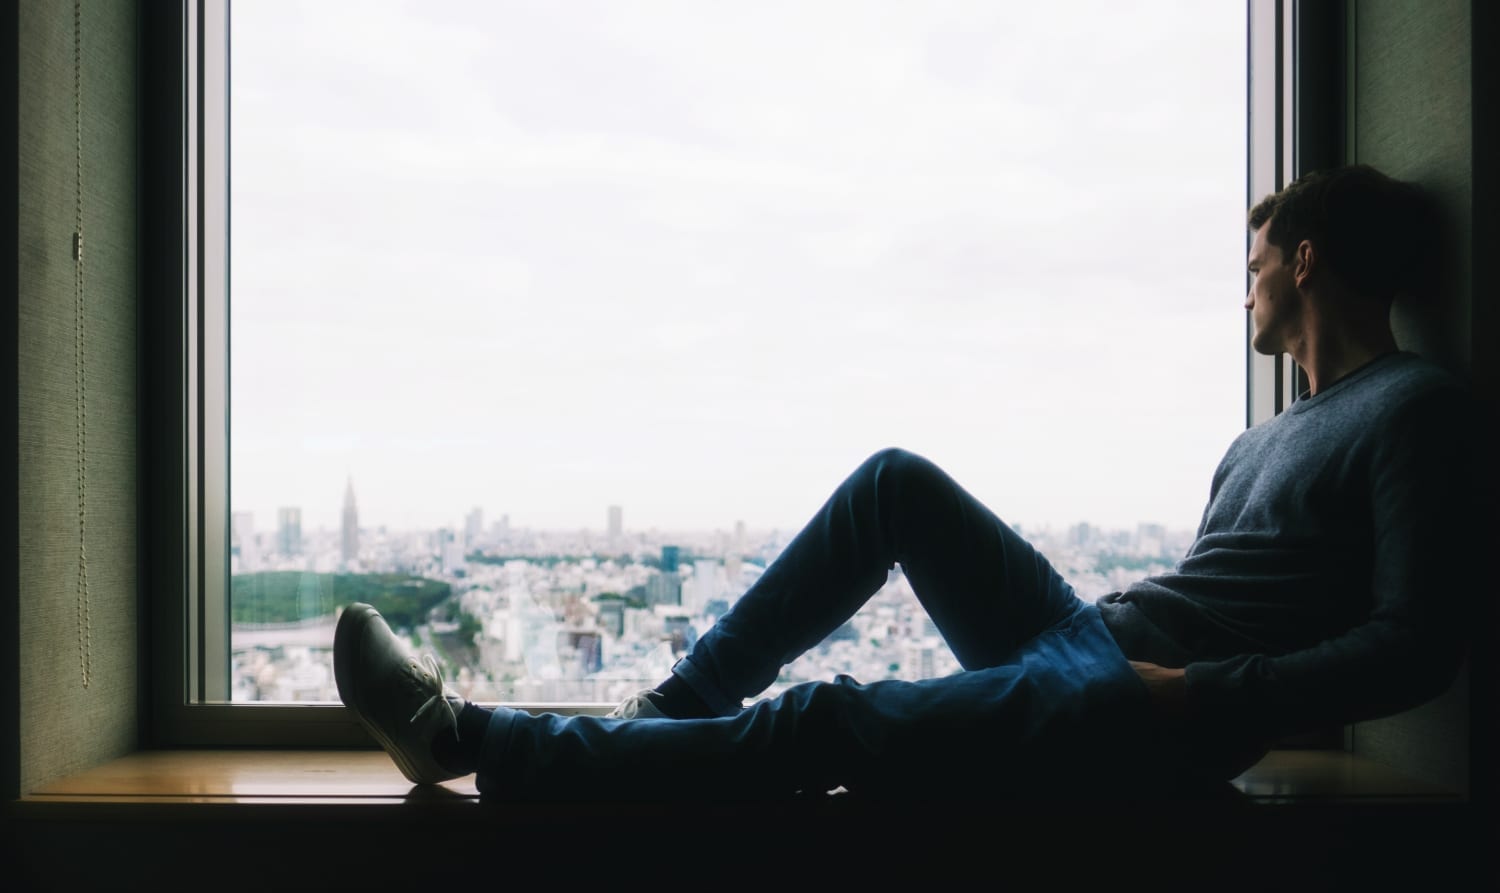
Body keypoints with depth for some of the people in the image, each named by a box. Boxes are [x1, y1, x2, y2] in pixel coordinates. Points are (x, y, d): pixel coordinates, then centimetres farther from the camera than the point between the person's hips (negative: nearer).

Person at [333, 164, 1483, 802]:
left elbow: (1418, 647, -15)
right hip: (1086, 640, 9)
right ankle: (673, 703, 2)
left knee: (827, 724, -19)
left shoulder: (1417, 410, -4)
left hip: (1142, 716, -9)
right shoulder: (1265, 440, 24)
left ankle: (469, 740, -11)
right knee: (898, 480, 2)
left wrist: (1208, 698, -21)